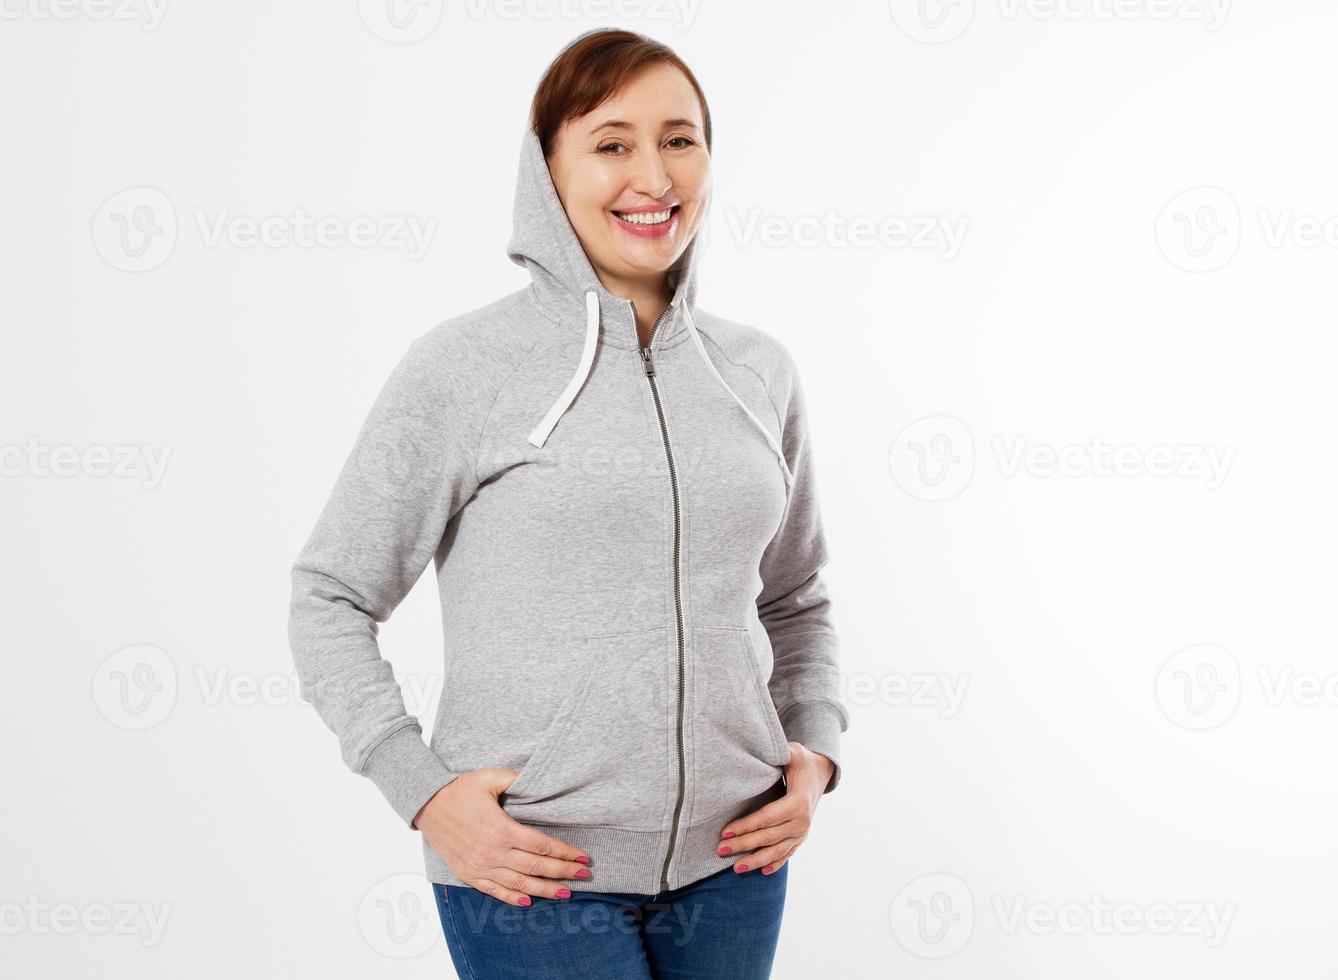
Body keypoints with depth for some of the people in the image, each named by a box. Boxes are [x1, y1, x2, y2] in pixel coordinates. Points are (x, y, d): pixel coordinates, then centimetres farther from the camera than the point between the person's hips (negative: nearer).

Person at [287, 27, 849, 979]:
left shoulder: (760, 371, 6)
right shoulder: (461, 367, -7)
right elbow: (332, 596, -3)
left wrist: (815, 749, 4)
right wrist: (423, 790, -12)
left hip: (733, 863, 4)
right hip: (535, 871, -4)